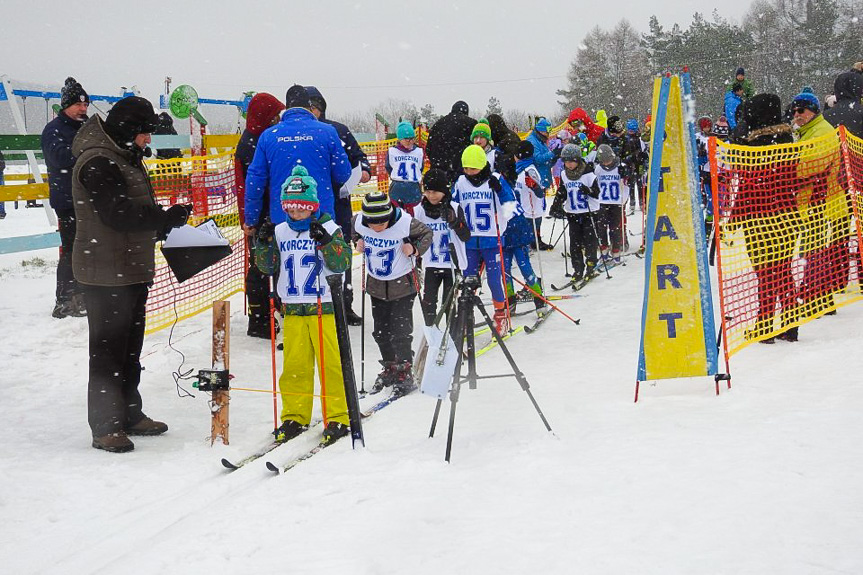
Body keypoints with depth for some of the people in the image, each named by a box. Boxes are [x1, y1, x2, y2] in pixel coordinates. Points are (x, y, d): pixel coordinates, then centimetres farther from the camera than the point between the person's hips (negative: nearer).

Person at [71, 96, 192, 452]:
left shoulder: (125, 158, 16)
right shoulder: (97, 162, -16)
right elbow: (118, 214, -25)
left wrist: (164, 227, 6)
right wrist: (166, 217, -22)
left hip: (133, 269, 10)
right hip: (106, 273, -10)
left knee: (130, 345, 16)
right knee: (108, 347, -5)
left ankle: (129, 415, 26)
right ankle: (105, 426, 1)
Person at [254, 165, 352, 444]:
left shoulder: (328, 228, -2)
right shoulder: (280, 232, 9)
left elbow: (341, 263, -11)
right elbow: (268, 266, 10)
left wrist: (326, 241, -24)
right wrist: (264, 243, -5)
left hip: (324, 308, -4)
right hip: (292, 309, 4)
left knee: (330, 363, -3)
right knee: (294, 365, 6)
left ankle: (337, 418, 5)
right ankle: (294, 416, 16)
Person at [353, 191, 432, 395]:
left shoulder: (405, 223, -26)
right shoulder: (359, 222, -14)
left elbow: (426, 234, -7)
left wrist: (416, 248, -23)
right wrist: (358, 242, -7)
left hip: (402, 284, -5)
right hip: (376, 285, 5)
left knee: (400, 331, -5)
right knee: (380, 331, 13)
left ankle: (404, 373, 7)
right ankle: (389, 369, 31)